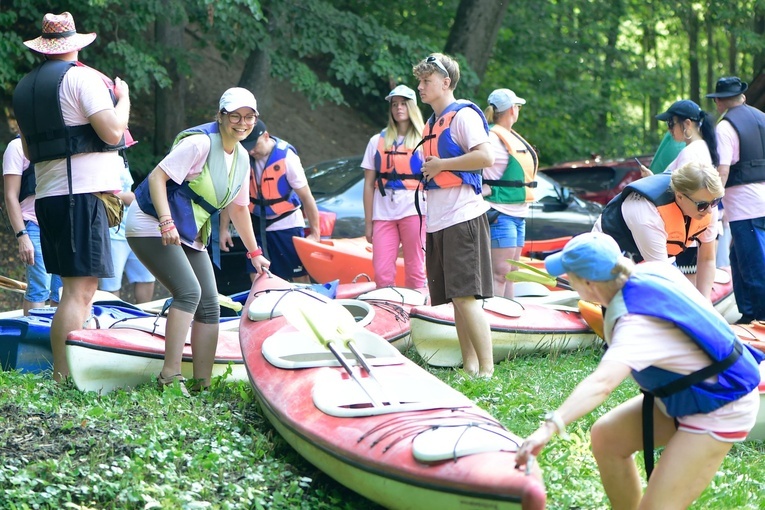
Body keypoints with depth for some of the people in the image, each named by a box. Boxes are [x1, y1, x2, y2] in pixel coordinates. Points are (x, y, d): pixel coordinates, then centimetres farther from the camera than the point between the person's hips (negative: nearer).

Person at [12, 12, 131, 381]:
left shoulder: (25, 87, 17)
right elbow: (112, 132, -14)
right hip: (83, 192, -8)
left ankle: (62, 376, 14)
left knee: (77, 288, 15)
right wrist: (123, 97, 3)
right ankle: (64, 379, -16)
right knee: (80, 288, -11)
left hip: (47, 194, 9)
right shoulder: (82, 77, -7)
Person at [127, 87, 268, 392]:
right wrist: (166, 223, -32)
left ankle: (203, 384, 6)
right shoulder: (201, 143, -18)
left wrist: (254, 252, 22)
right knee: (189, 291, -23)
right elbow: (157, 176, -23)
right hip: (152, 226, -9)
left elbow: (238, 208, 19)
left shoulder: (241, 158, 8)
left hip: (189, 236, 9)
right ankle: (170, 376, -23)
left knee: (209, 305, 2)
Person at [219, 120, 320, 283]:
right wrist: (224, 229, -1)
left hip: (287, 225, -3)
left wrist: (315, 233, -14)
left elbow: (306, 197, -14)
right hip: (257, 224, 3)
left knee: (300, 279, -2)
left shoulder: (286, 156, -18)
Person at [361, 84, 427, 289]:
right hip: (383, 213, 2)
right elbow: (369, 184, 12)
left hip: (414, 211, -2)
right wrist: (368, 222, 5)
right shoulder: (377, 141, 15)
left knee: (415, 272, -4)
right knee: (382, 273, -5)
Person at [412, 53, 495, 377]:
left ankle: (487, 370, -13)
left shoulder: (464, 115, -7)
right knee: (454, 300, 7)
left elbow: (485, 157, -20)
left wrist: (441, 164, -14)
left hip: (462, 219, -9)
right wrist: (426, 172, 10)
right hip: (437, 223, 9)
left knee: (465, 296, -14)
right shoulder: (431, 124, 20)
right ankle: (469, 367, 10)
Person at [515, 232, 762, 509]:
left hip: (719, 410, -10)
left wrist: (550, 427, -61)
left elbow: (602, 382, -52)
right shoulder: (651, 270, -10)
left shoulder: (637, 325, -35)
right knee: (606, 436, 10)